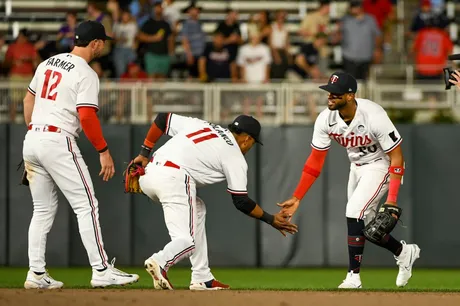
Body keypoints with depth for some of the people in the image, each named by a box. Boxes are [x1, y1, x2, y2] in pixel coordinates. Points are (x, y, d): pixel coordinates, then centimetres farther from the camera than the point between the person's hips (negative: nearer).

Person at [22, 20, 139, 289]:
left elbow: (29, 99, 21)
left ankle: (36, 274, 10)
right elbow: (86, 116, -19)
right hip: (58, 142, -8)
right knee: (86, 205, -3)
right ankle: (101, 270, -5)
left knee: (44, 209, 13)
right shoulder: (86, 75, -10)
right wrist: (104, 151, -13)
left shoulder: (47, 64, 15)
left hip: (32, 139, 8)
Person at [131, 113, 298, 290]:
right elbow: (241, 201, 7)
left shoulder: (199, 124, 26)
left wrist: (144, 154, 21)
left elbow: (162, 119, 19)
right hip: (173, 178, -8)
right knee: (187, 241, -7)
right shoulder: (235, 157, 10)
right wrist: (271, 219, 19)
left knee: (197, 209, 26)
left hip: (150, 171, 8)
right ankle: (160, 262, -40)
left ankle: (202, 278, 21)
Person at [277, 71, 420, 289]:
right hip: (356, 167, 7)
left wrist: (391, 200, -30)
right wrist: (296, 198, -14)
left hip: (380, 166, -7)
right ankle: (403, 252, 35)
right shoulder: (325, 120, -17)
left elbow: (396, 157, -25)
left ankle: (353, 276, -11)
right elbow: (315, 162, -9)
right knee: (363, 225, 10)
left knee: (354, 212, -21)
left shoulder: (373, 117, -33)